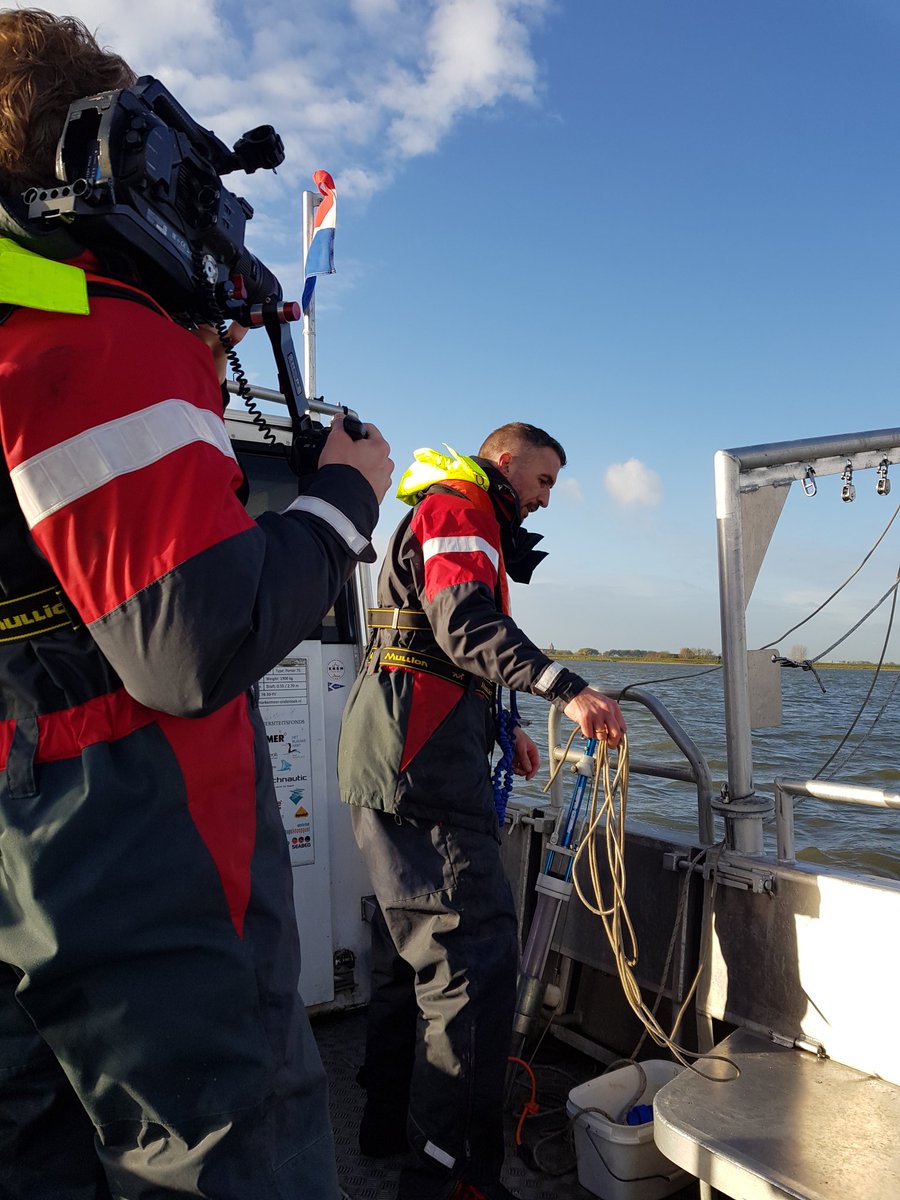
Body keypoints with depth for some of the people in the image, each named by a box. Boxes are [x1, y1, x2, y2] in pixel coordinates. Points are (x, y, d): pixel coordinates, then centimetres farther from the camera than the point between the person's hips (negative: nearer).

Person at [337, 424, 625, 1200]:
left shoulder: (451, 517, 29)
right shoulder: (457, 510, -5)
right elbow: (466, 622, -23)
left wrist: (500, 730, 24)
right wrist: (566, 689, -33)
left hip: (410, 756, 11)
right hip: (419, 760, -11)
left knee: (415, 944, 17)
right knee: (474, 950, -11)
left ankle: (391, 1122, 30)